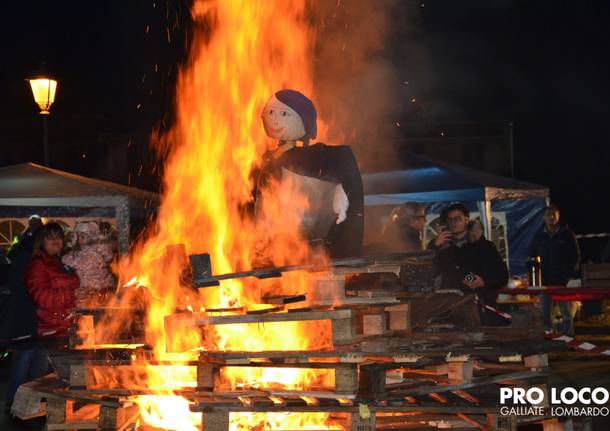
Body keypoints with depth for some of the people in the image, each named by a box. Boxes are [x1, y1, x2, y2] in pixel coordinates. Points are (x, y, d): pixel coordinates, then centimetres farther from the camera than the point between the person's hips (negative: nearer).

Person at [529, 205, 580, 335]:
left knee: (566, 312, -1)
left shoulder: (567, 234, 2)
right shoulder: (539, 235, 10)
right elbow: (532, 256, 16)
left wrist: (571, 273, -8)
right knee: (544, 313, 2)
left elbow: (576, 256, 2)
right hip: (544, 280, 3)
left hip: (564, 280, -3)